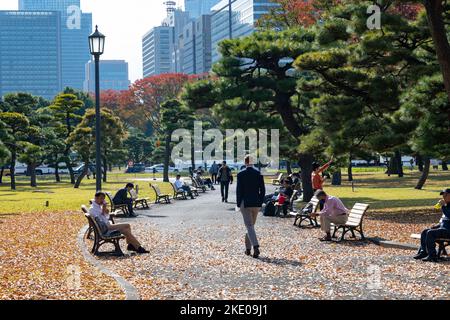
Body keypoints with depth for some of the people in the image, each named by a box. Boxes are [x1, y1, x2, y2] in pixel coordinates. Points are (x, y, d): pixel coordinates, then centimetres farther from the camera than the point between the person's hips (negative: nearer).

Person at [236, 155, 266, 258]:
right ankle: (248, 248, 24)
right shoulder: (258, 174, 2)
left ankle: (256, 247, -25)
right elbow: (262, 190, 2)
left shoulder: (241, 174, -7)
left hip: (245, 203, -4)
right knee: (251, 225, 17)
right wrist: (260, 202, 10)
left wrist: (238, 204, 1)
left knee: (249, 226, -7)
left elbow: (239, 190, -6)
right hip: (256, 203, 4)